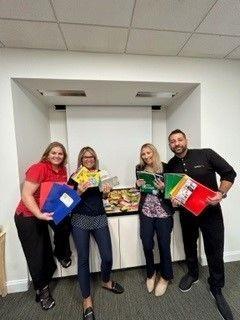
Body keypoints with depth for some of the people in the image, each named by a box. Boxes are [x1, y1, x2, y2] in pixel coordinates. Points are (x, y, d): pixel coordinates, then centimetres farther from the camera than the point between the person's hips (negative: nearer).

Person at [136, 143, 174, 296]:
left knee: (164, 245, 12)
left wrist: (163, 188, -23)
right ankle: (151, 273, 43)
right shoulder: (140, 169, 1)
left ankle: (165, 277, 43)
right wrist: (138, 185, -9)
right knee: (147, 245, 11)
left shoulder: (165, 167, -8)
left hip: (163, 212, -2)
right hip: (146, 211, 2)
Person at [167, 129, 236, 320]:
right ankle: (193, 274, 50)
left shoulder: (206, 154, -12)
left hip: (210, 210, -2)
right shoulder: (170, 166, -4)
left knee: (215, 251, 8)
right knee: (189, 245, 21)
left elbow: (229, 173, -7)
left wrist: (221, 193, -21)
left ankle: (217, 289, 37)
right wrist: (173, 198, -14)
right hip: (186, 212, 3)